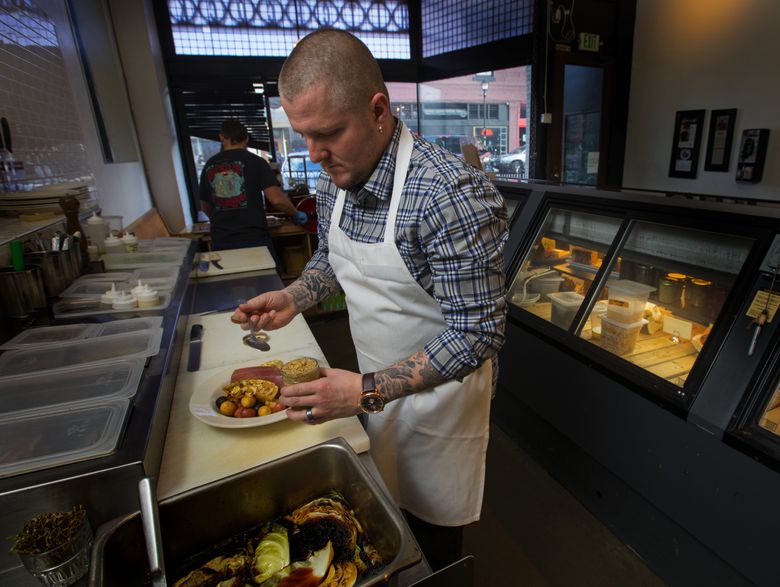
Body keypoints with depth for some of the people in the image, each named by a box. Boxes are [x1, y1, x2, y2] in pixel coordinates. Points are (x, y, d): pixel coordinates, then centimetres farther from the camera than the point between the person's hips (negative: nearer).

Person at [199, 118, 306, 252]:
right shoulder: (255, 161, -2)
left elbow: (205, 207, 19)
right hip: (254, 238, -3)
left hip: (221, 241, 4)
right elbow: (277, 199, -11)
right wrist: (296, 214, 6)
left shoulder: (209, 166, 9)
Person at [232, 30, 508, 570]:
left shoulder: (452, 195, -31)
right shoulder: (334, 182, -6)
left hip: (440, 390, -6)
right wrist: (294, 298, -7)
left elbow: (479, 333, -29)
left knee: (435, 522, 20)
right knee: (388, 504, 28)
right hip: (377, 382, 7)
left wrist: (367, 392, -32)